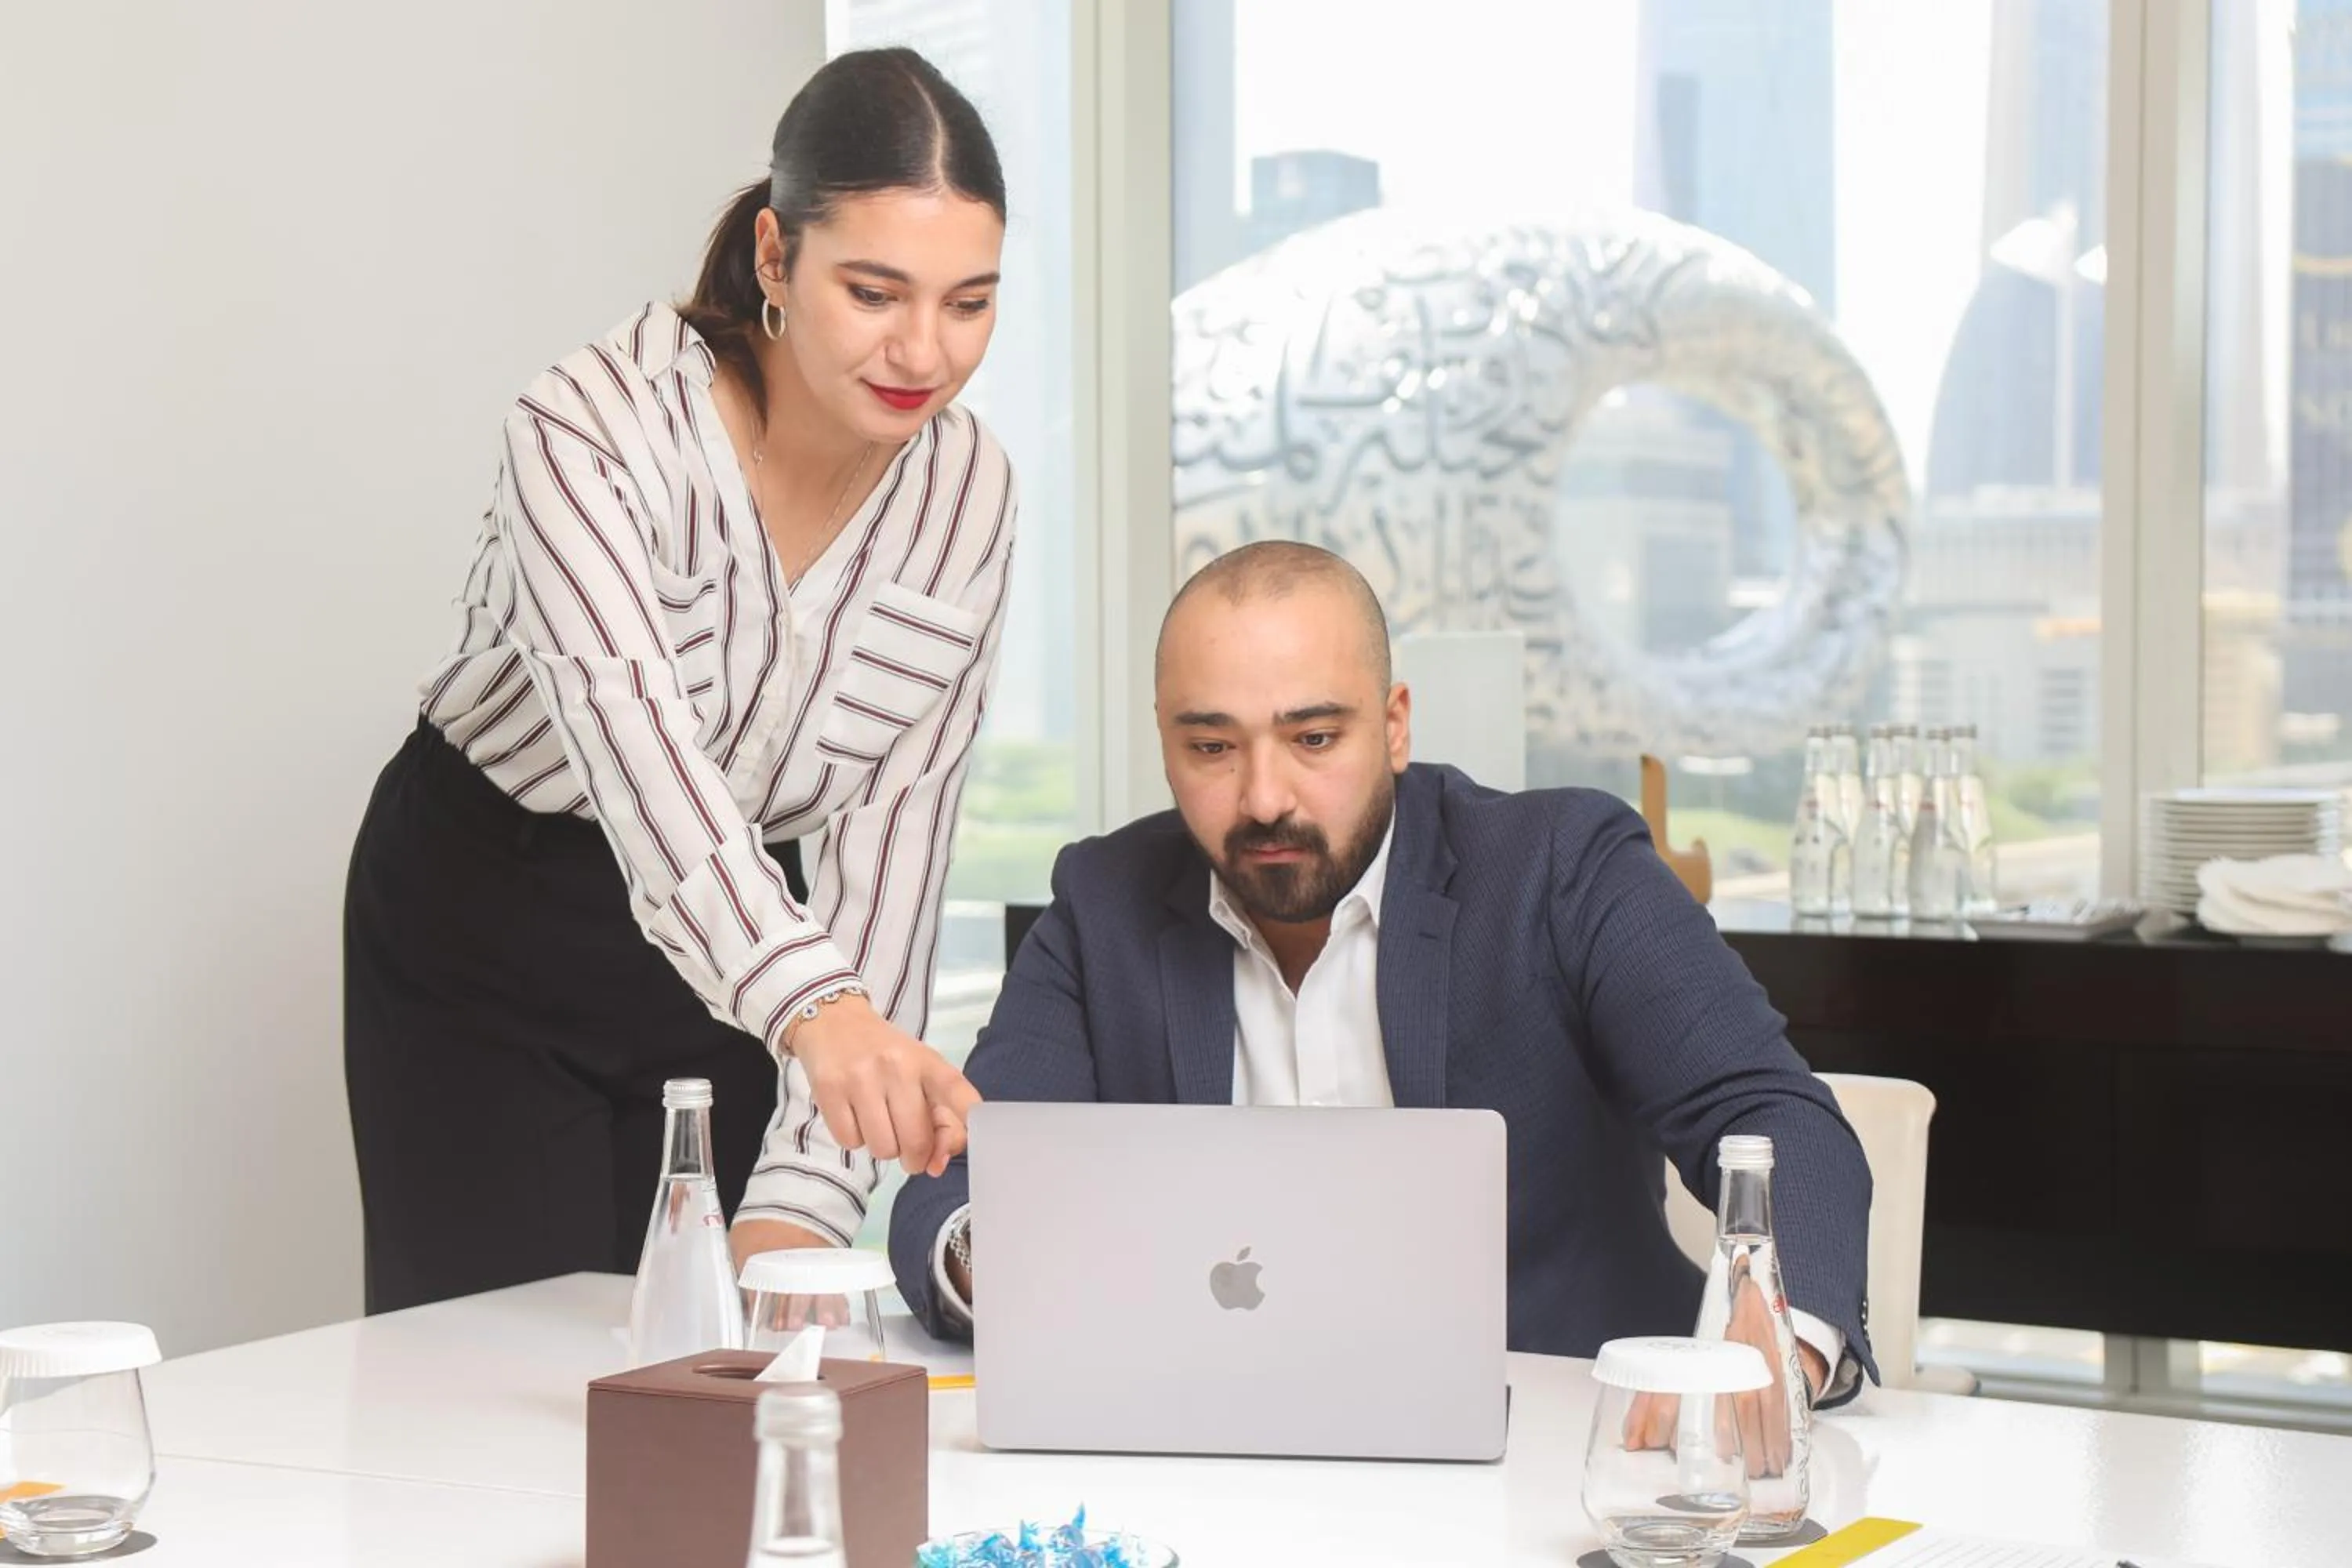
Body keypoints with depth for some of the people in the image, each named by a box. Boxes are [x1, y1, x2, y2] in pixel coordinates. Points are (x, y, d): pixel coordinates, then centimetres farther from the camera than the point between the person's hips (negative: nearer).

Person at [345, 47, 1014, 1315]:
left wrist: (804, 1199, -20)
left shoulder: (966, 493, -12)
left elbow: (892, 828, -13)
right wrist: (813, 1004, -61)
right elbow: (631, 719, -44)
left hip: (727, 941, 4)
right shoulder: (600, 426, -27)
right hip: (482, 923, -3)